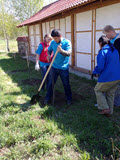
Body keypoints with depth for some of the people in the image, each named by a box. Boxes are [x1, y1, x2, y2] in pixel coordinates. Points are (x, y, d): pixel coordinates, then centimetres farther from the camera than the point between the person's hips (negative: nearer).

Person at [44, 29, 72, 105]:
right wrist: (49, 55, -6)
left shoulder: (67, 42, -13)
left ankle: (69, 99, 28)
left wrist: (61, 50, -44)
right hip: (54, 67, 4)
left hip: (64, 68, -3)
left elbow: (68, 53, -25)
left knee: (66, 85, 8)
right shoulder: (53, 42, 1)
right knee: (52, 83, 13)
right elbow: (49, 50, 17)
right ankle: (48, 98, 29)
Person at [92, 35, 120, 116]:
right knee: (110, 94, 19)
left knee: (98, 90, 14)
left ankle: (105, 108, 11)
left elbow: (100, 67, -20)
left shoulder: (103, 52, -15)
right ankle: (110, 112, 29)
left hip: (107, 78, -8)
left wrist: (94, 72, -1)